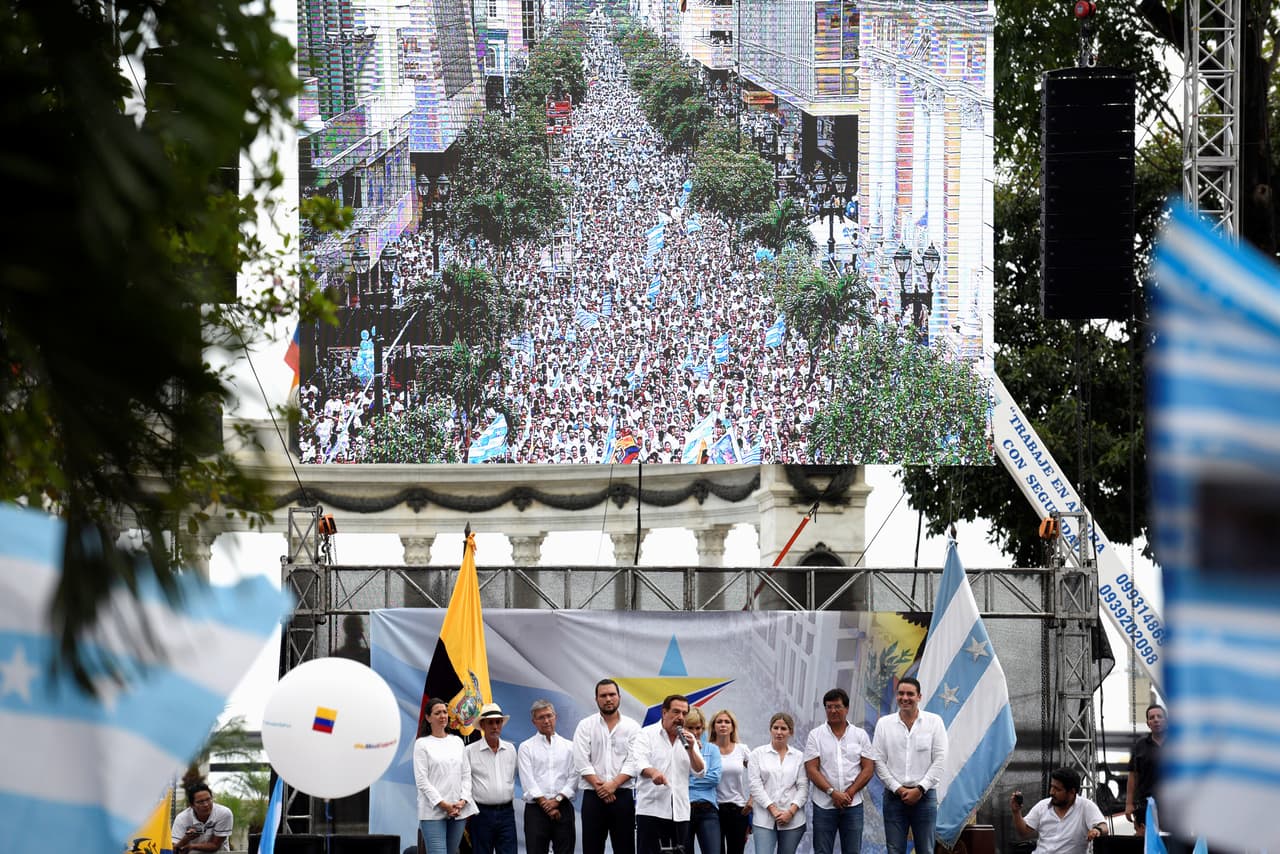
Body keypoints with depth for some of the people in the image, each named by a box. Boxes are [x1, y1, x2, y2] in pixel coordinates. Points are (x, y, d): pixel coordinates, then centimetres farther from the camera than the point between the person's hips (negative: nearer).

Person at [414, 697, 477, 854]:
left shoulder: (457, 742, 14)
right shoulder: (422, 744, 0)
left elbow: (466, 774, 12)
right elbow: (421, 780, -6)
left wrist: (463, 800, -4)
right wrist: (442, 804, -14)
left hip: (458, 811, 5)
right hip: (433, 811, -5)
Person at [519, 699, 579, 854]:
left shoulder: (569, 746, 12)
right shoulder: (526, 747, 7)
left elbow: (573, 777, 3)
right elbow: (528, 780, -2)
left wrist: (557, 799, -10)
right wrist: (545, 804, -10)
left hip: (563, 807, 1)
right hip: (536, 808, -1)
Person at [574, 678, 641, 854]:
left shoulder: (632, 727, 6)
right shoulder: (586, 726, 6)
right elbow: (581, 761, -2)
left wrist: (613, 784, -14)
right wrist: (598, 785, -12)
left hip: (623, 795, 0)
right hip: (593, 795, 0)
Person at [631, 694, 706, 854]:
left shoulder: (688, 738, 15)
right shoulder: (646, 735, 1)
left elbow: (700, 772, 10)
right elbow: (639, 762, -14)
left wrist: (690, 749, -7)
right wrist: (653, 772, -37)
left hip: (680, 813, 5)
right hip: (651, 809, -5)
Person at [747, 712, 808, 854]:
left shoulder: (798, 757, 9)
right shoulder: (758, 754, 6)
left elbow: (803, 788, 3)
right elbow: (755, 785, -1)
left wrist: (791, 812, -10)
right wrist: (773, 810, -10)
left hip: (792, 820, 2)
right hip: (764, 819, -2)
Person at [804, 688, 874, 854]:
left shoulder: (860, 735, 7)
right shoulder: (815, 735, 3)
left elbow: (868, 768, 2)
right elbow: (811, 769, -4)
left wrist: (849, 793, -11)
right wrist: (832, 792, -16)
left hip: (853, 804, 1)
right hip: (824, 805, -1)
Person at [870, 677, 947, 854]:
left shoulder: (934, 722, 2)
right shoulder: (884, 724, 5)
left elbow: (939, 760, -2)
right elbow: (878, 761, 2)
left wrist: (920, 789, -10)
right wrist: (898, 789, -7)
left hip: (924, 795, -1)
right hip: (894, 796, 1)